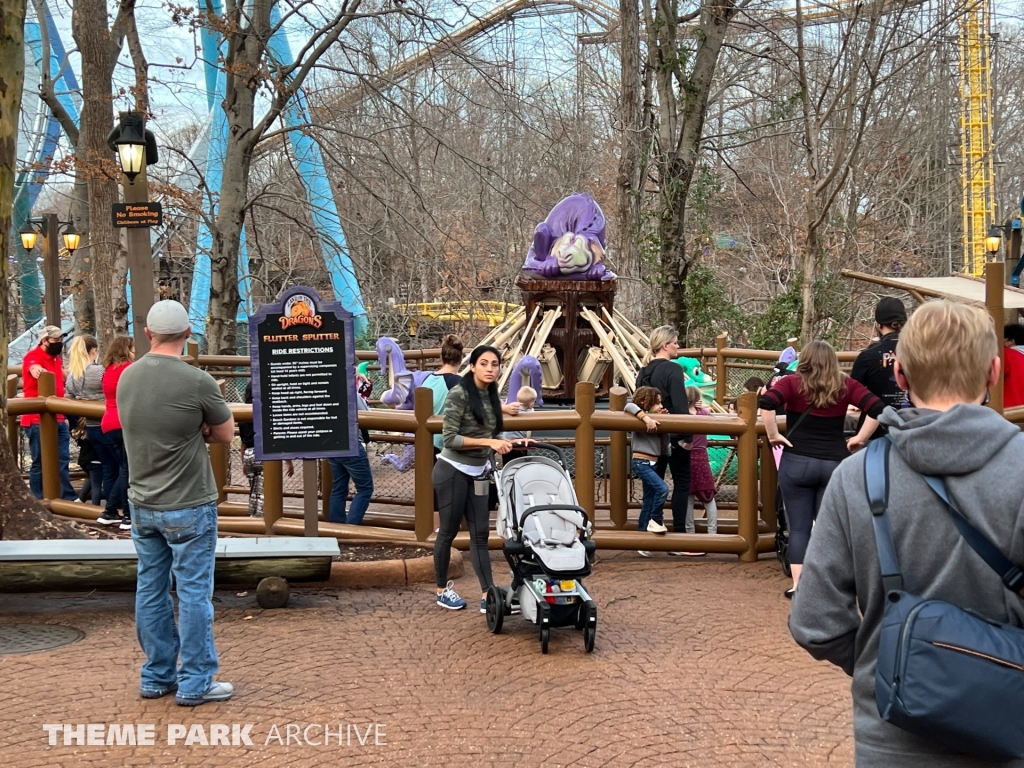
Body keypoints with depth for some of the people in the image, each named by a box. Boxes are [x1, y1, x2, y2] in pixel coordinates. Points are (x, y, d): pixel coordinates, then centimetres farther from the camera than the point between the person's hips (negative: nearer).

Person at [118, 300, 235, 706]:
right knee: (193, 593, 2)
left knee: (151, 591, 13)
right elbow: (226, 434, -5)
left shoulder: (126, 377, 0)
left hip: (141, 503, 6)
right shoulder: (197, 382, -19)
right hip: (187, 507, -6)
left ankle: (157, 676, 22)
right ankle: (195, 683, 8)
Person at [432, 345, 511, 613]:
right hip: (453, 472, -7)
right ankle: (442, 590, 21)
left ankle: (488, 595, 2)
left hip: (478, 474, 7)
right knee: (448, 532, 6)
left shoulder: (493, 396, 5)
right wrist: (489, 442, -24)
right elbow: (450, 439, -20)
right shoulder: (459, 395, -16)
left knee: (480, 534, 4)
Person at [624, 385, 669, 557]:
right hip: (642, 463, -9)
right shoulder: (642, 418, -8)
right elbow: (629, 406, -29)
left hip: (652, 464, 9)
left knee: (648, 503, 9)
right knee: (662, 488, -26)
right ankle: (655, 521, -8)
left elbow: (664, 445, 12)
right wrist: (646, 418, -37)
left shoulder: (655, 421, 15)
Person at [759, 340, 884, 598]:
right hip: (835, 463, 1)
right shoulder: (845, 386, 3)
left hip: (797, 462, -1)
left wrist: (773, 435, -8)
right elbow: (877, 408, -5)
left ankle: (798, 584, 3)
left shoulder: (792, 383, -2)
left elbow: (766, 403, -19)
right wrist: (860, 438, 1)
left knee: (799, 527, 6)